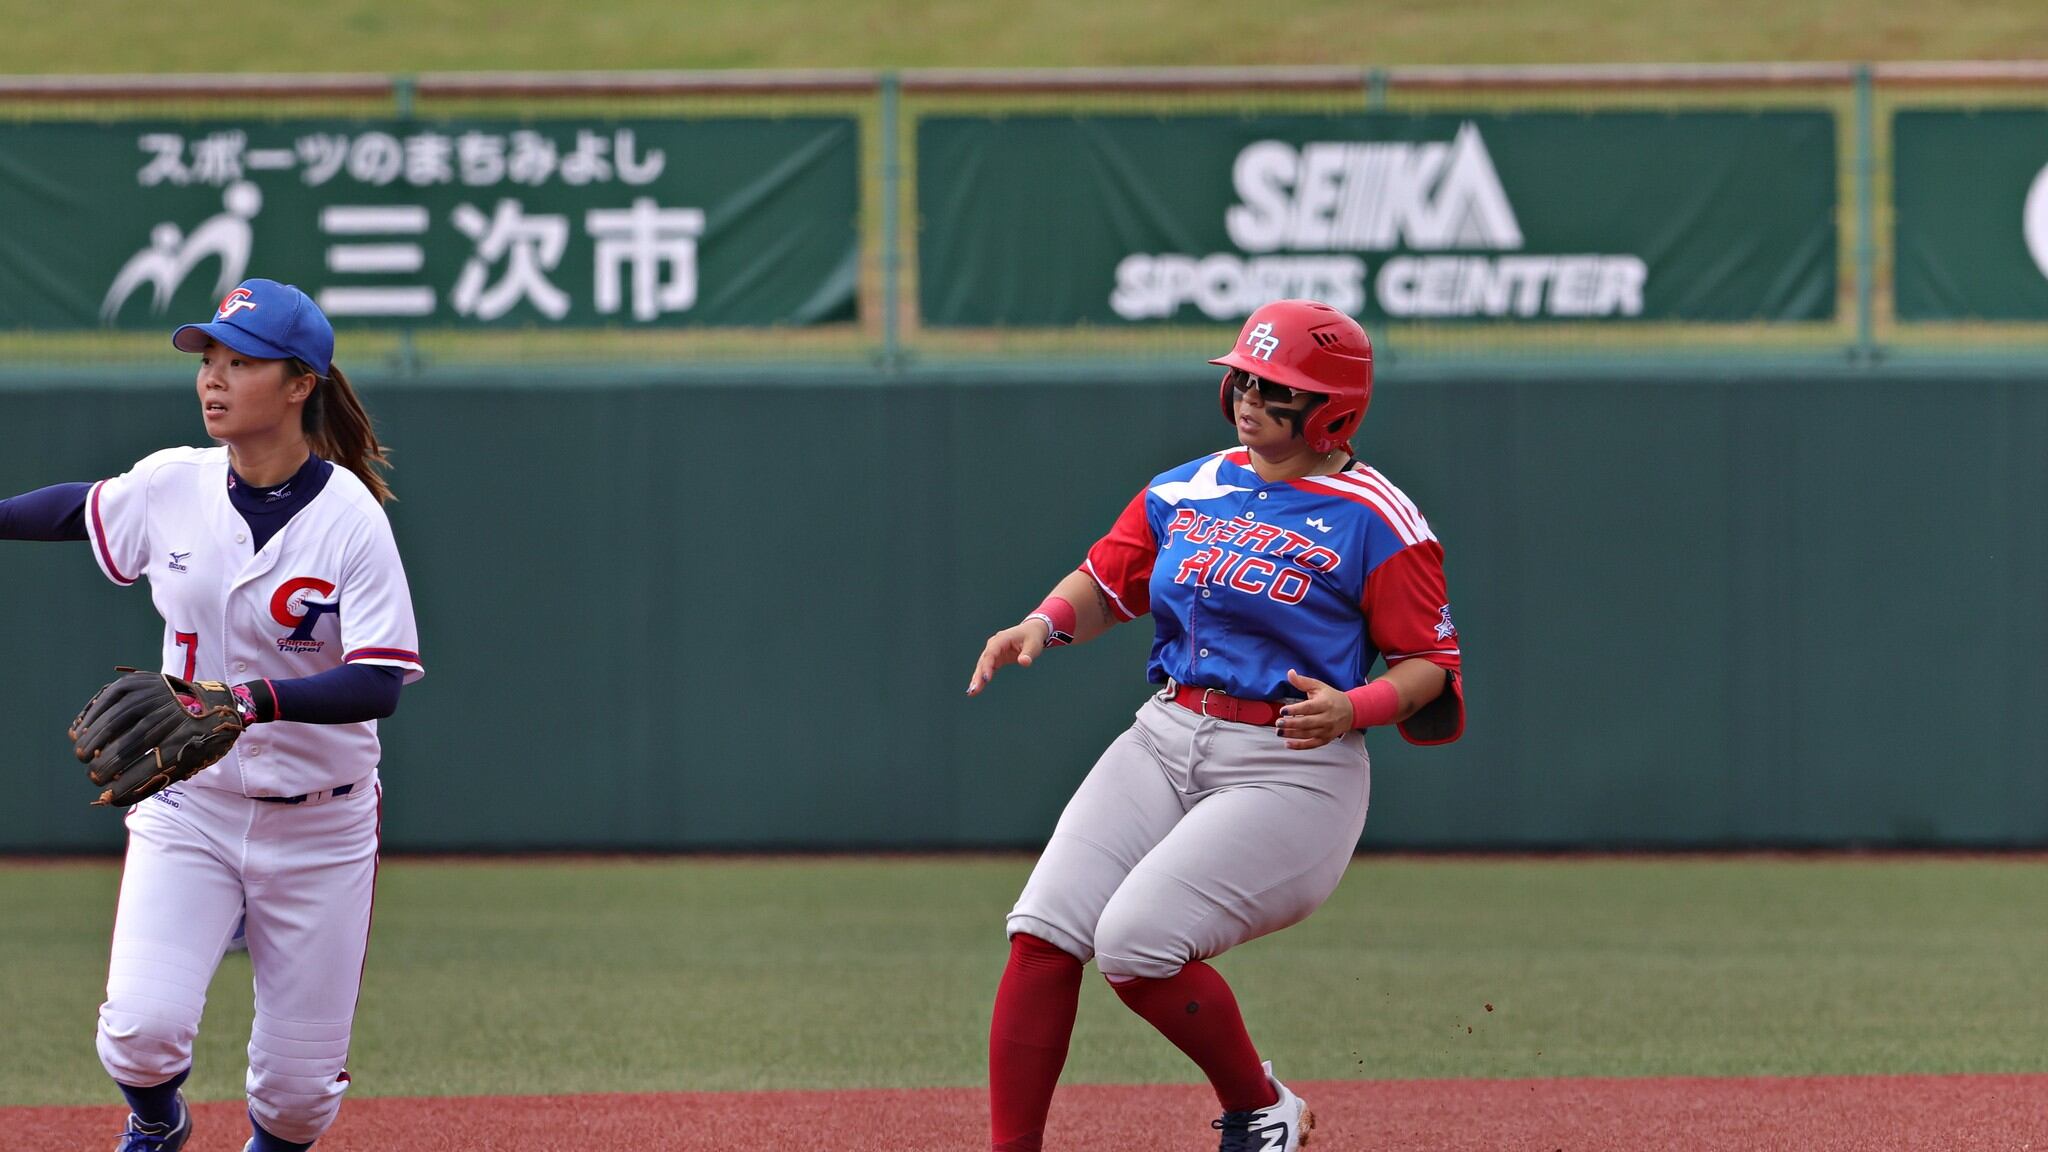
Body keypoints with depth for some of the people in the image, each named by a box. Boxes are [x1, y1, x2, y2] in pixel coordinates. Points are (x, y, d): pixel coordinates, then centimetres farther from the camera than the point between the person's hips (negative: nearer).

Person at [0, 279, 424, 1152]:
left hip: (320, 826, -2)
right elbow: (82, 510, 18)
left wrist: (258, 700, -38)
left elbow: (378, 685, -23)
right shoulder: (171, 486, -4)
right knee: (141, 1026, -17)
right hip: (188, 808, 2)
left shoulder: (349, 518, -15)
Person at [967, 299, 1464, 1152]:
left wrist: (1354, 708, -24)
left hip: (1291, 770, -6)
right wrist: (1044, 624, -2)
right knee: (1043, 931, -11)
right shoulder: (1187, 490, 11)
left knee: (1134, 939, -21)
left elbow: (1432, 665, -5)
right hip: (1164, 744, 6)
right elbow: (1105, 582, 19)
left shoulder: (1376, 523, -6)